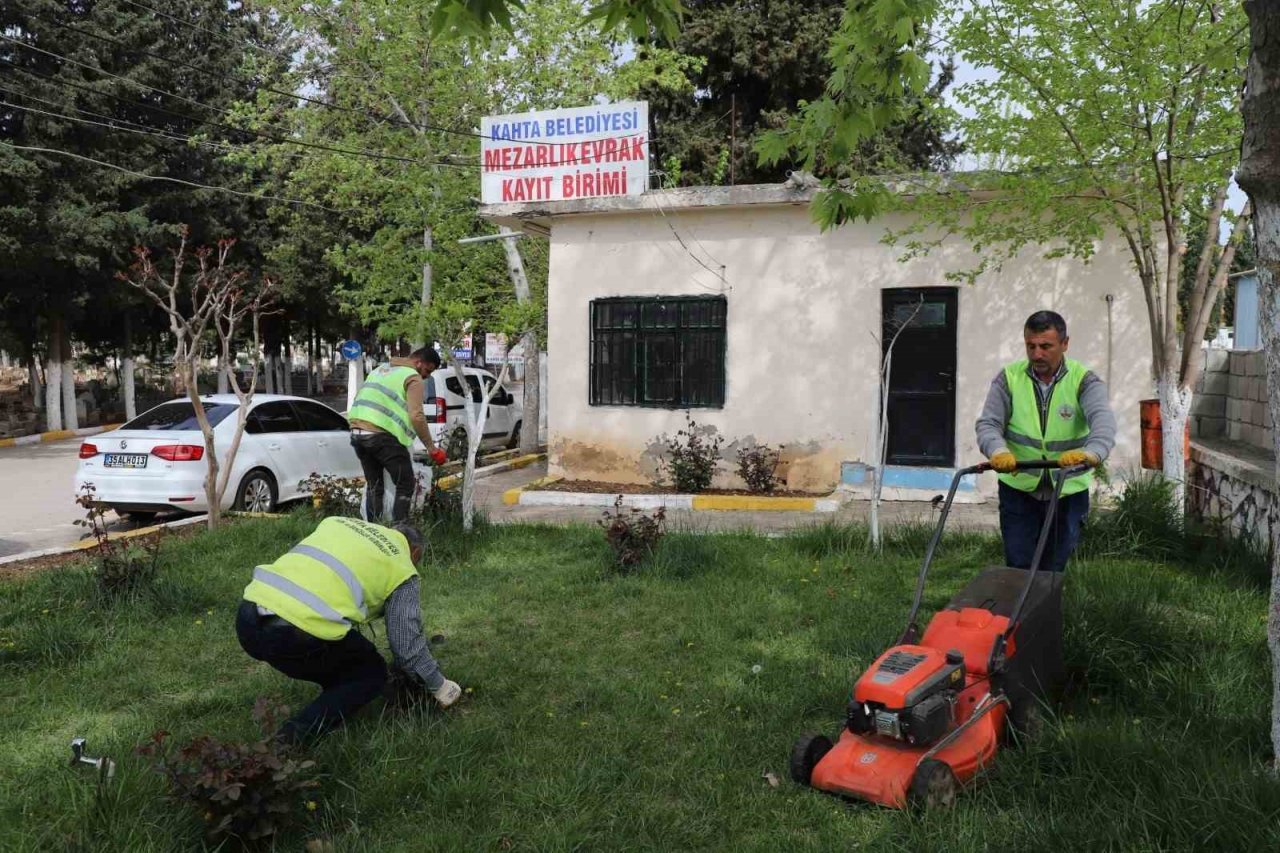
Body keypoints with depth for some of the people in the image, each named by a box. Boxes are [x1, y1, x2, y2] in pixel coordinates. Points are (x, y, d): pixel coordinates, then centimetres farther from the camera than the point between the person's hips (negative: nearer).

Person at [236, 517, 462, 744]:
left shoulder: (338, 522, 26)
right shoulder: (401, 568, 12)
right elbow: (408, 645, 11)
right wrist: (439, 686, 28)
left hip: (247, 619, 7)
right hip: (295, 636, -7)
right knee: (371, 674, 17)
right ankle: (295, 738, 2)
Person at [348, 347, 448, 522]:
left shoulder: (382, 368, 24)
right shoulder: (413, 378, -1)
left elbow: (362, 398, 26)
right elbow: (416, 416, -12)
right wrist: (431, 446, -6)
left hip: (356, 432, 8)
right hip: (382, 435, -8)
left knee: (373, 486, 17)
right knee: (406, 485, 2)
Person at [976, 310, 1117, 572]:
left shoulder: (1084, 381, -7)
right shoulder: (1009, 378, -3)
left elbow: (1103, 420, -24)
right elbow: (988, 423, -10)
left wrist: (1091, 452, -47)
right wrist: (998, 451, -34)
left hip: (1068, 493, 0)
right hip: (1018, 490, 0)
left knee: (1054, 570, 11)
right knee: (1018, 567, -1)